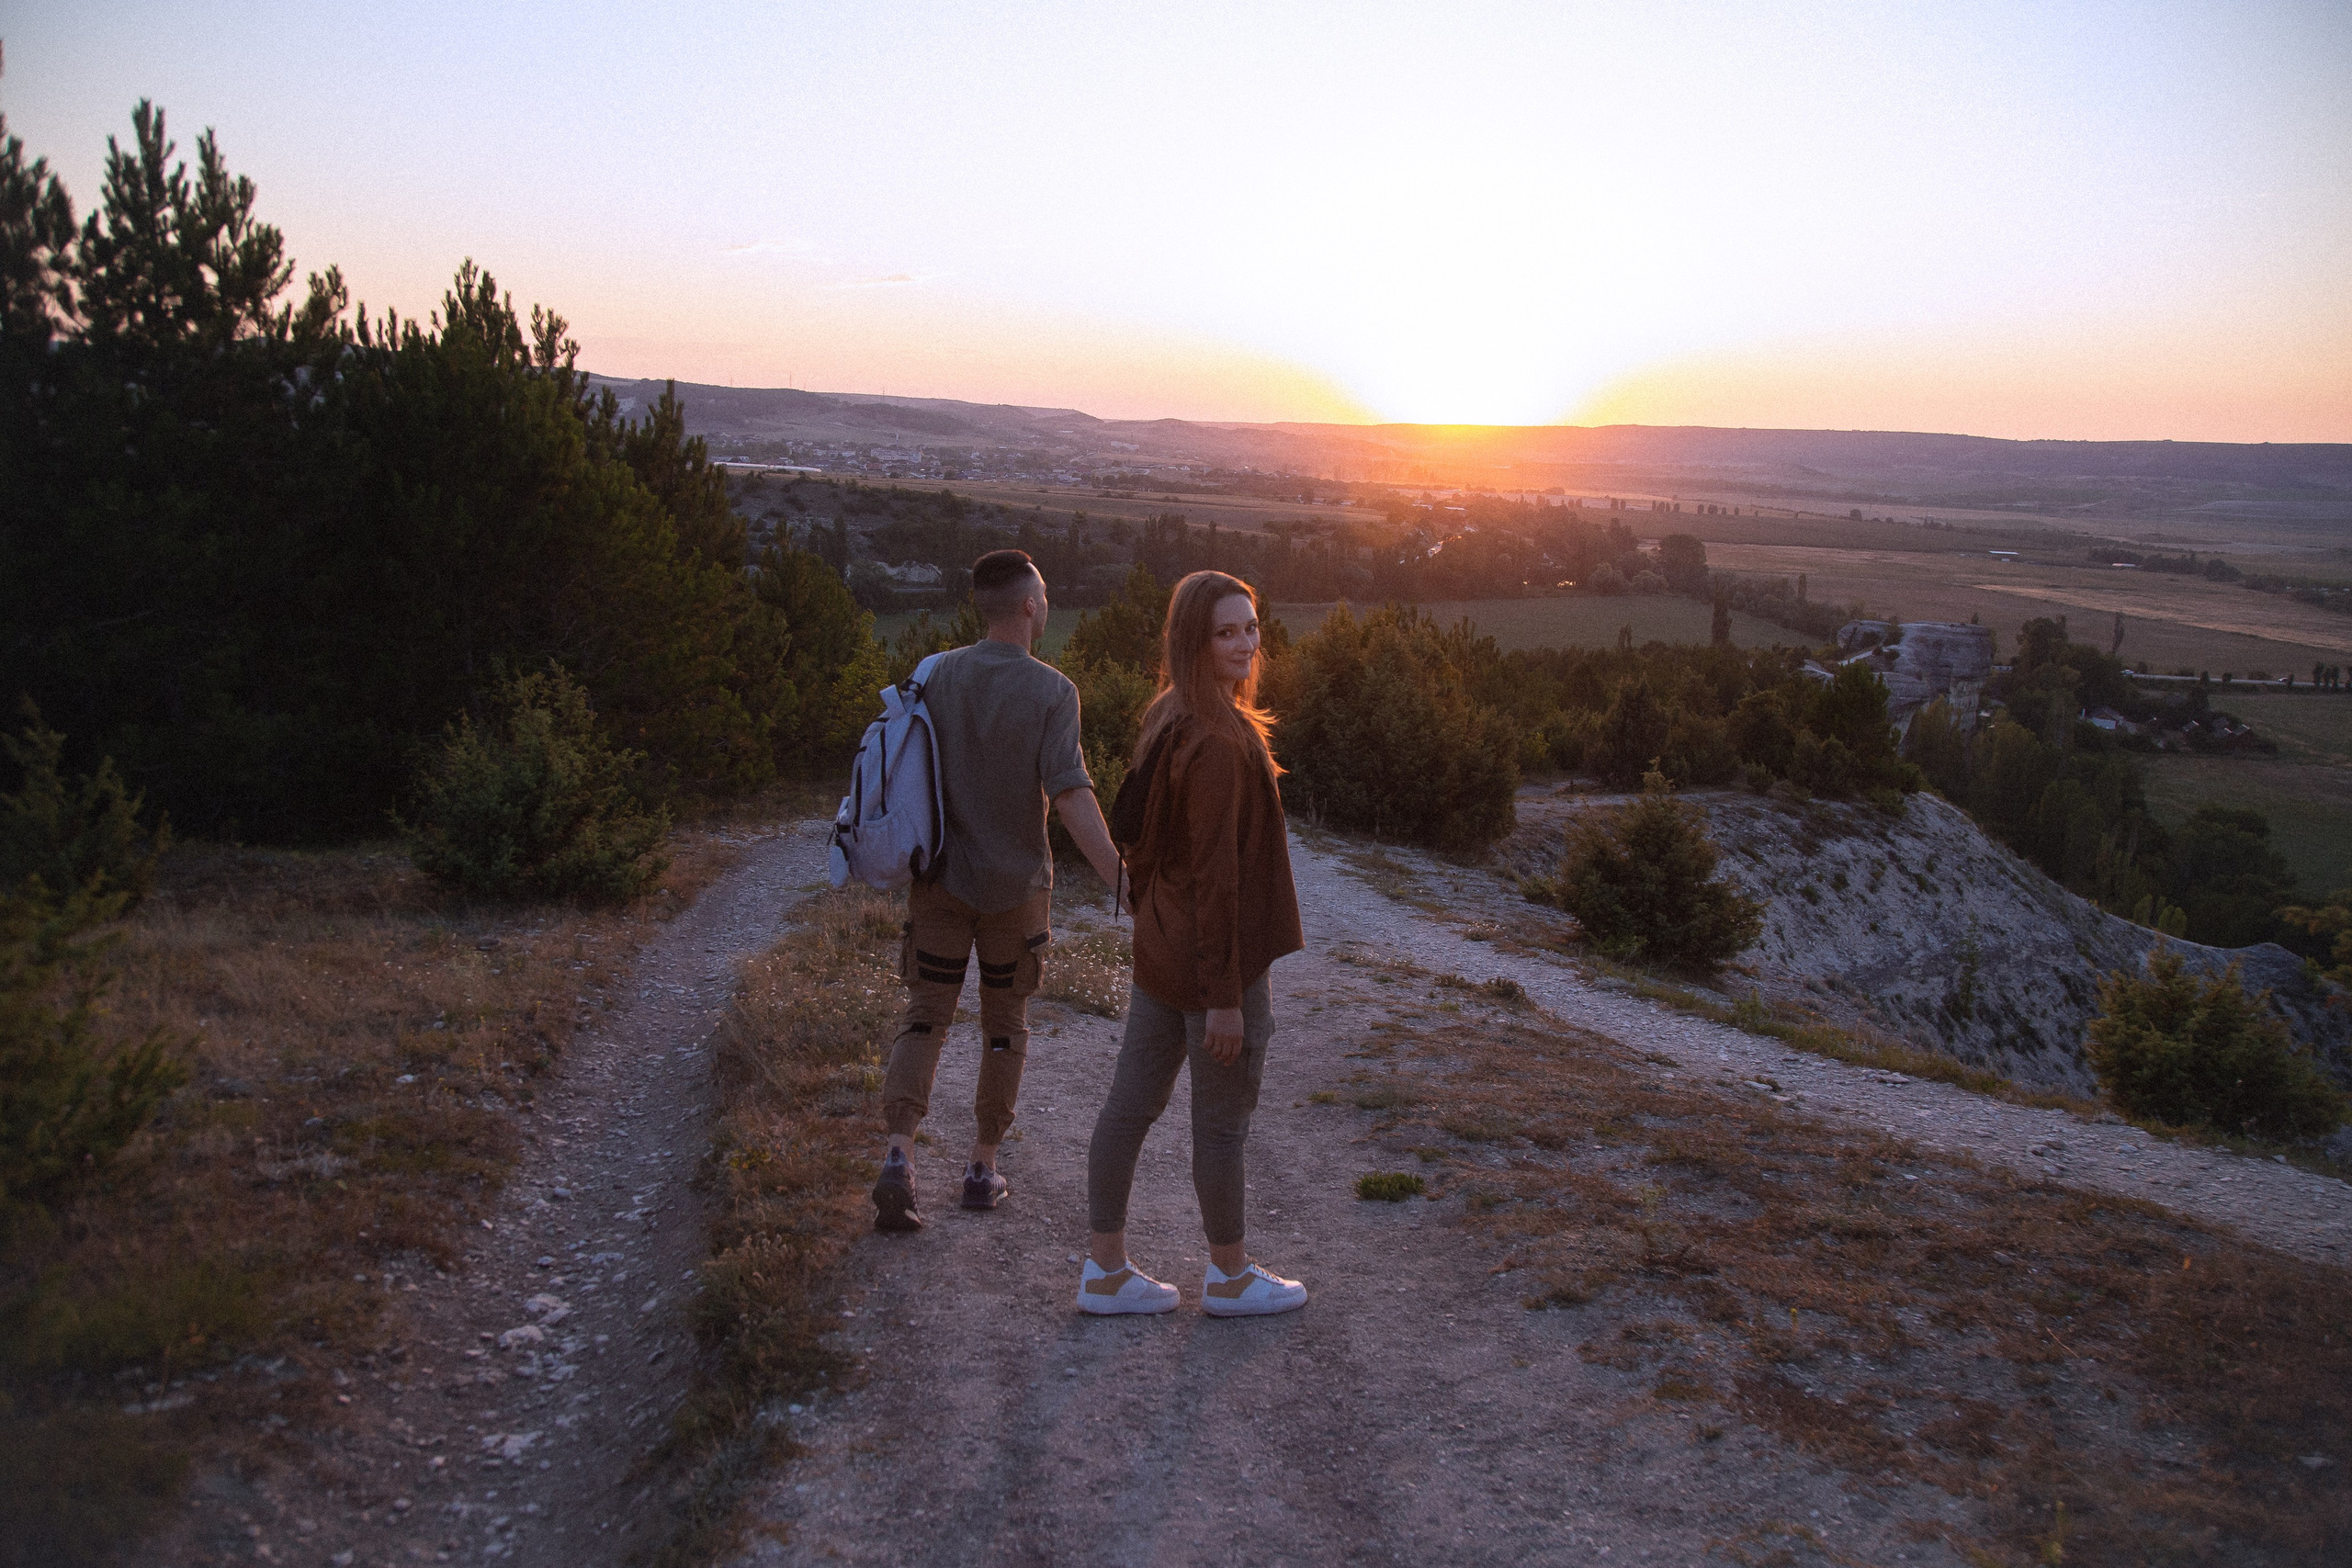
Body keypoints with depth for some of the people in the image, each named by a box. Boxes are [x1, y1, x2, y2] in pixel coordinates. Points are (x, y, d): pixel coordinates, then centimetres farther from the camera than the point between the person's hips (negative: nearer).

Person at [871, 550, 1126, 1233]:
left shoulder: (937, 676, -3)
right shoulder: (1051, 691, -14)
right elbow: (1070, 795, -23)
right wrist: (1120, 882, -23)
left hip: (940, 880, 2)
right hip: (1014, 887, -2)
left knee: (925, 1017, 8)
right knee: (1005, 1026, 14)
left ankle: (898, 1157, -10)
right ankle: (983, 1166, 22)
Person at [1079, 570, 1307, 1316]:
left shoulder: (1167, 721, 6)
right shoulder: (1218, 742, -23)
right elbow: (1216, 874, -23)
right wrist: (1225, 996, -20)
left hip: (1159, 952, 9)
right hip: (1214, 958, -9)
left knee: (1130, 1105, 13)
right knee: (1222, 1122, 8)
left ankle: (1105, 1270, 26)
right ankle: (1229, 1277, 26)